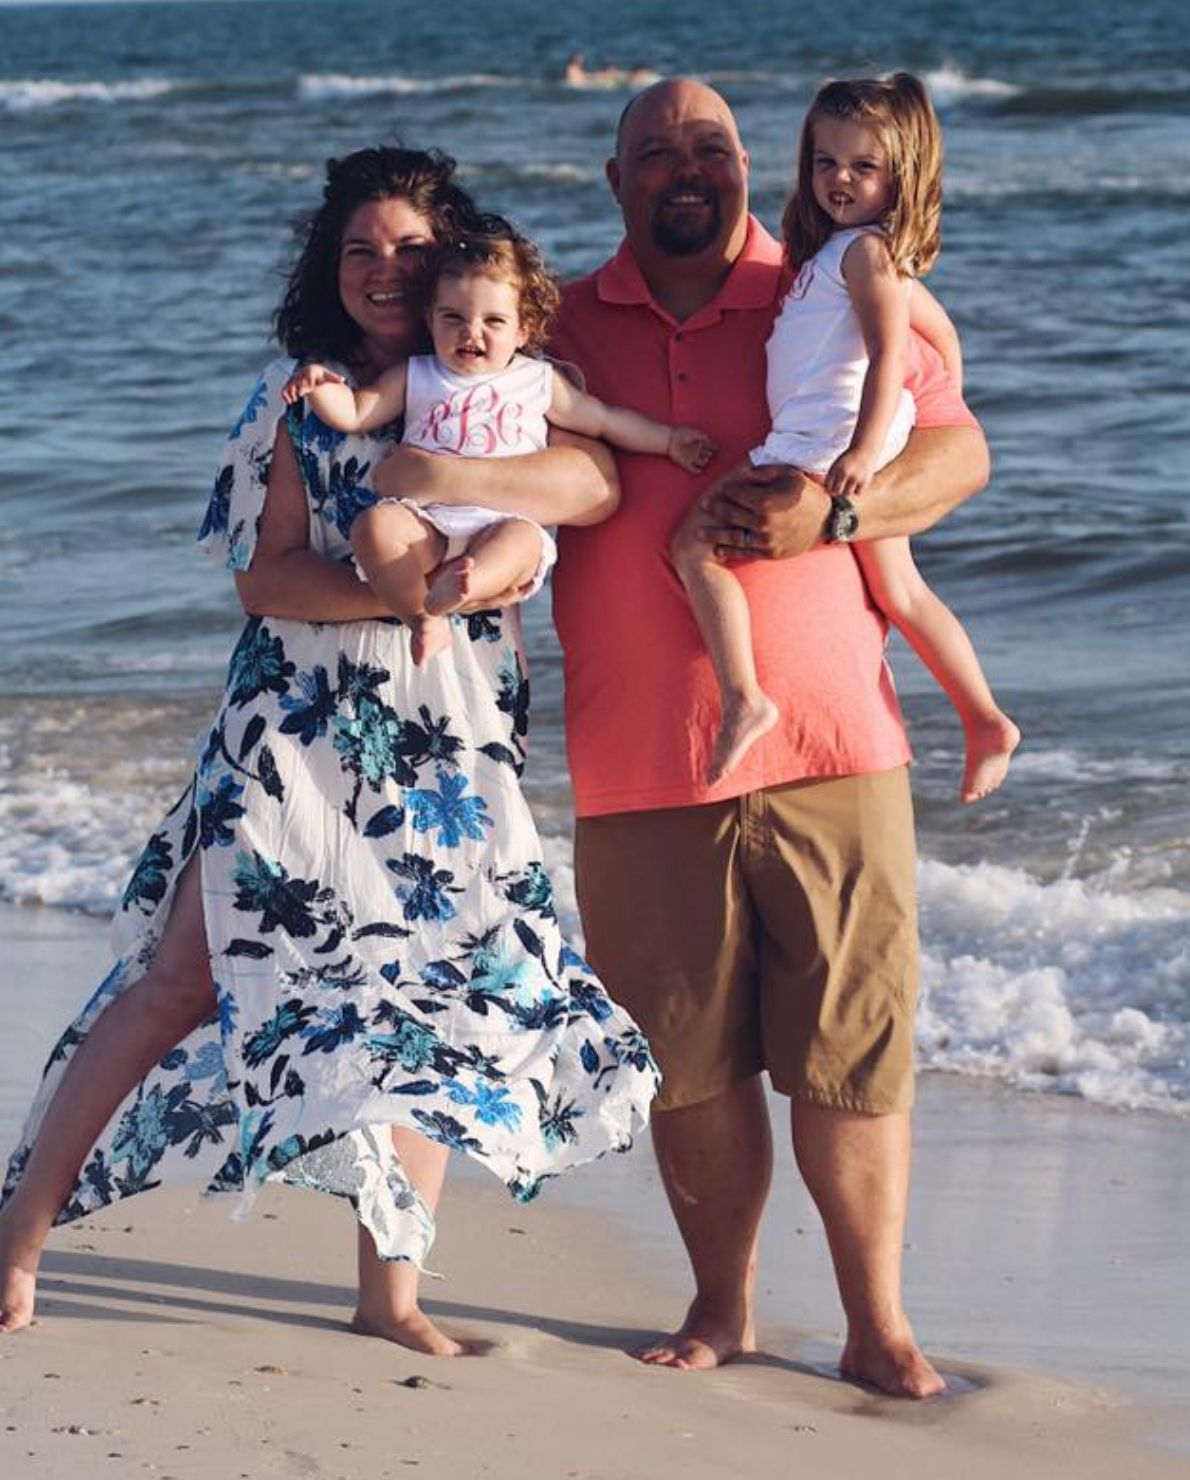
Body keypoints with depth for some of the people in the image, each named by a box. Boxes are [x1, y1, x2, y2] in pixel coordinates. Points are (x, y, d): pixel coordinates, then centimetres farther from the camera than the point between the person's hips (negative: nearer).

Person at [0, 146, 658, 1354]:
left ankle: (390, 1294, 10)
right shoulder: (299, 395, 2)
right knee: (187, 974, -5)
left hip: (448, 749, 2)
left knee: (426, 986, 1)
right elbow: (263, 576, -6)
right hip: (298, 727, -2)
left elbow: (598, 482, -15)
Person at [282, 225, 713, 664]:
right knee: (373, 525, -30)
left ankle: (454, 590, -62)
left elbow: (606, 420, 25)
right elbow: (354, 414, 19)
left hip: (503, 522, -1)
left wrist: (668, 441, 21)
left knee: (522, 537, -36)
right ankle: (423, 618, -30)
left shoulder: (537, 381, 19)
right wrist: (320, 385, -1)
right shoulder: (414, 377, 21)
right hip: (425, 523, 1)